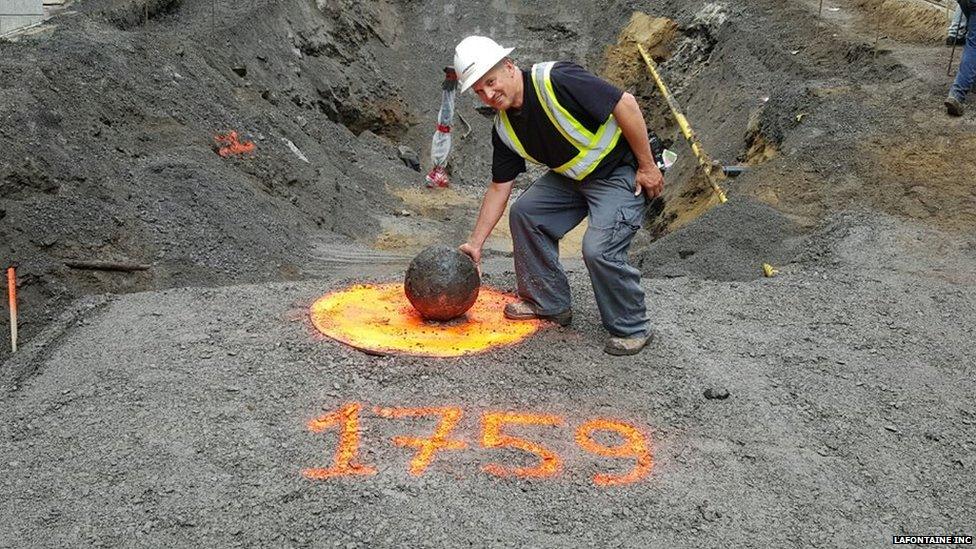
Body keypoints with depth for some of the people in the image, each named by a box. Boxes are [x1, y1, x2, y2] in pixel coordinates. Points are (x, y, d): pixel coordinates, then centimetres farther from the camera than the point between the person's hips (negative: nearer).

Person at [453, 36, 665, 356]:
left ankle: (632, 329, 1)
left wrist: (647, 166, -20)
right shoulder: (504, 128, -2)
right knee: (525, 213, 4)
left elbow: (625, 104, -25)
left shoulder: (554, 81, -27)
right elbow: (498, 189, 7)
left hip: (623, 171, -8)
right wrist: (475, 242, 5)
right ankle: (549, 304, 19)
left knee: (598, 248, -23)